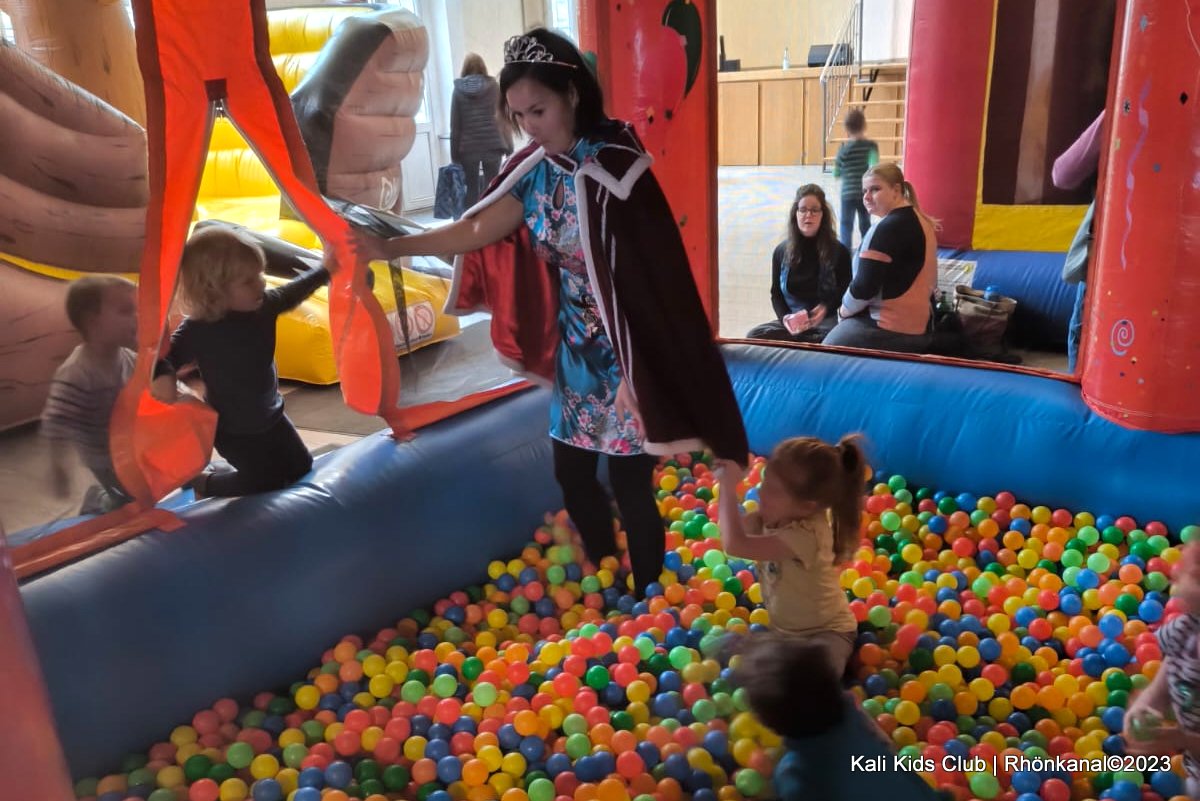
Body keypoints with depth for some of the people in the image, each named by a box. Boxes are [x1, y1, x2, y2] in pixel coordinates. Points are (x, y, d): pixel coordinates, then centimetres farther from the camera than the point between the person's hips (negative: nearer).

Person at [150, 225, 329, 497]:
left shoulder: (264, 304, -13)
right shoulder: (198, 330, -29)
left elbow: (292, 292, 5)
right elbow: (166, 355, -27)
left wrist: (326, 270, 9)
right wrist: (162, 376, -50)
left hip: (269, 415, 7)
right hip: (232, 428, -7)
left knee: (301, 468, 17)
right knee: (265, 483, 2)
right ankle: (201, 482, 27)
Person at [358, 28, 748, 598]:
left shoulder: (614, 166, -19)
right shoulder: (534, 168, 0)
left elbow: (645, 279, -20)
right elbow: (479, 229, 6)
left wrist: (635, 372, -19)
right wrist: (391, 247, 2)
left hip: (623, 354, -7)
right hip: (574, 352, 7)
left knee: (630, 486, 3)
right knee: (571, 474, 17)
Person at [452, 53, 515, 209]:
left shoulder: (459, 90, 2)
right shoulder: (494, 86, 3)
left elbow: (455, 124, 2)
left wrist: (454, 153, 5)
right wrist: (508, 146, 7)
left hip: (468, 147, 0)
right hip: (493, 145, 0)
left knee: (472, 189, 7)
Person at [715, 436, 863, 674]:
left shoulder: (805, 535, -37)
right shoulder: (782, 513, -13)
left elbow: (735, 544, -42)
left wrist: (728, 488, -35)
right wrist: (726, 485, -18)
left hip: (824, 632, -8)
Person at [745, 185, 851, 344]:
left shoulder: (838, 251, 2)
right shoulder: (782, 251, 8)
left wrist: (826, 308, -13)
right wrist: (785, 317, -7)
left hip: (826, 320, -2)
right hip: (791, 321, 2)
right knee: (754, 336, -26)